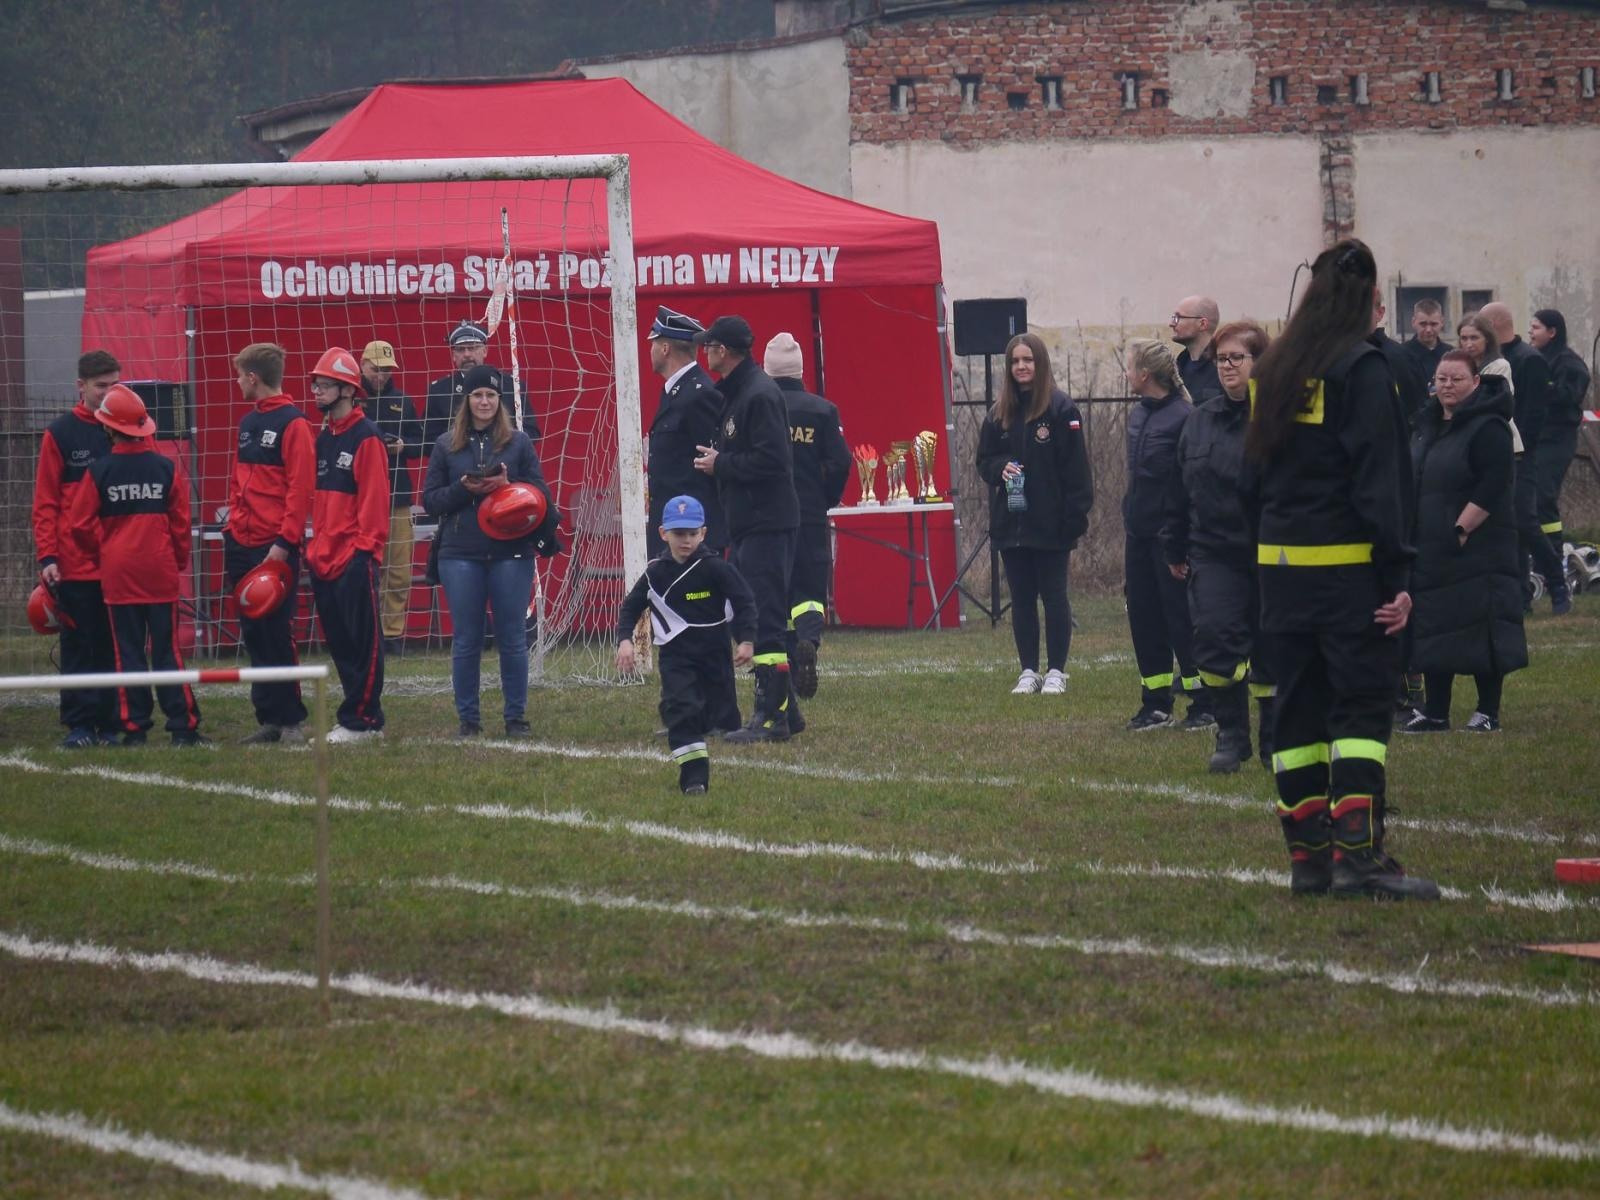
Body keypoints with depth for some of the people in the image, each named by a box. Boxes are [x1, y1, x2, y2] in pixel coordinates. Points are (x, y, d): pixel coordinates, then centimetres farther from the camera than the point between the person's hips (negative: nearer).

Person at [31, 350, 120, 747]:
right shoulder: (59, 434, 2)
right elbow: (45, 503, 1)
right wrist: (47, 557, -8)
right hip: (76, 563, -2)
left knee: (115, 646, 3)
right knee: (79, 646, 0)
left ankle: (109, 723, 8)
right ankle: (79, 725, 3)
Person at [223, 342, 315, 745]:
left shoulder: (293, 424, -9)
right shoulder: (249, 422, 16)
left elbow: (301, 488, -13)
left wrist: (284, 542, -18)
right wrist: (232, 525, 13)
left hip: (275, 548, -8)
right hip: (243, 545, 8)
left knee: (276, 633, -6)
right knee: (253, 633, 7)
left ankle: (290, 719, 0)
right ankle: (269, 718, 12)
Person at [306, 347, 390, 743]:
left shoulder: (365, 438, -8)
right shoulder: (323, 438, 16)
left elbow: (374, 499, -13)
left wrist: (365, 547, -17)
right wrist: (315, 546, 14)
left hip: (355, 557, -9)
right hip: (324, 558, 9)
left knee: (362, 640, -5)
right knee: (339, 643, 10)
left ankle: (361, 719, -4)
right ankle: (362, 716, 15)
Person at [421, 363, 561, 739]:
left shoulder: (519, 443, 7)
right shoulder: (447, 446, 8)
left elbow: (540, 493, 4)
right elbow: (430, 499, 6)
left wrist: (508, 486, -15)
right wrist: (463, 489, -12)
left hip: (511, 552, 0)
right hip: (460, 555, 1)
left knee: (512, 638, 2)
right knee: (465, 640, 2)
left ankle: (516, 716, 10)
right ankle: (468, 718, 10)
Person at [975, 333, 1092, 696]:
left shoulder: (1061, 410, -7)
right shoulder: (999, 413, 9)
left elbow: (1076, 468, -8)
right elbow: (984, 461, 15)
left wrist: (1073, 522, -14)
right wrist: (1000, 468, -9)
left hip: (1050, 525, -5)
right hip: (1010, 524, 5)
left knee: (1054, 596, 1)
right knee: (1021, 600, 8)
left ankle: (1056, 672, 7)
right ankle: (1028, 671, 13)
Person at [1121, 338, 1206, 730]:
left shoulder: (1182, 417, -15)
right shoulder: (1138, 415, 10)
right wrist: (1130, 516, 17)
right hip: (1139, 532, 8)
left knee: (1182, 617, -3)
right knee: (1144, 616, 9)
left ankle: (1203, 704, 4)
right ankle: (1156, 704, 17)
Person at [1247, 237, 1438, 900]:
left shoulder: (1275, 369, 11)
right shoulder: (1361, 368, -10)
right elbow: (1378, 476, -14)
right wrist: (1396, 575, -14)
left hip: (1279, 562, 6)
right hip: (1347, 563, -6)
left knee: (1299, 708, 11)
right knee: (1361, 706, -5)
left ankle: (1307, 855, 11)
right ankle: (1359, 853, -13)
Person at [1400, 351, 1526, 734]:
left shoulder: (1488, 428, -12)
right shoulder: (1428, 426, 15)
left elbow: (1492, 487, -19)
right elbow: (1415, 483, 23)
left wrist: (1462, 529, -21)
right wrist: (1410, 532, 15)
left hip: (1477, 548, -8)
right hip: (1431, 551, 8)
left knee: (1481, 629, -5)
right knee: (1435, 631, 9)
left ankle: (1488, 712, 2)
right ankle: (1435, 713, 15)